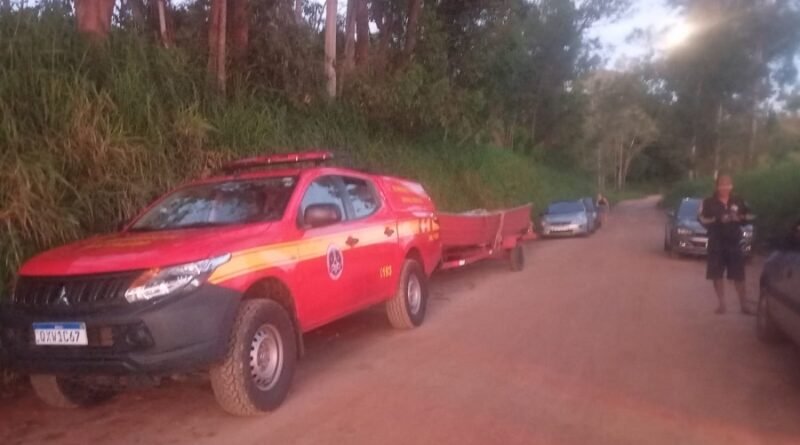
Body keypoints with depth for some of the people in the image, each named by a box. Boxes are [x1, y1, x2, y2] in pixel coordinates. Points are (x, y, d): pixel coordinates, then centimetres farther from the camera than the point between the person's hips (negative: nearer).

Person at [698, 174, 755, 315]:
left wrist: (739, 218, -10)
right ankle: (721, 304, 15)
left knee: (739, 275, 2)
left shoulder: (738, 201, 6)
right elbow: (702, 219, -10)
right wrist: (718, 220, -23)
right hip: (716, 243, -1)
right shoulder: (709, 202, -2)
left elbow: (750, 216, 10)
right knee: (717, 275, 2)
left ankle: (744, 304, 13)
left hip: (734, 243, 1)